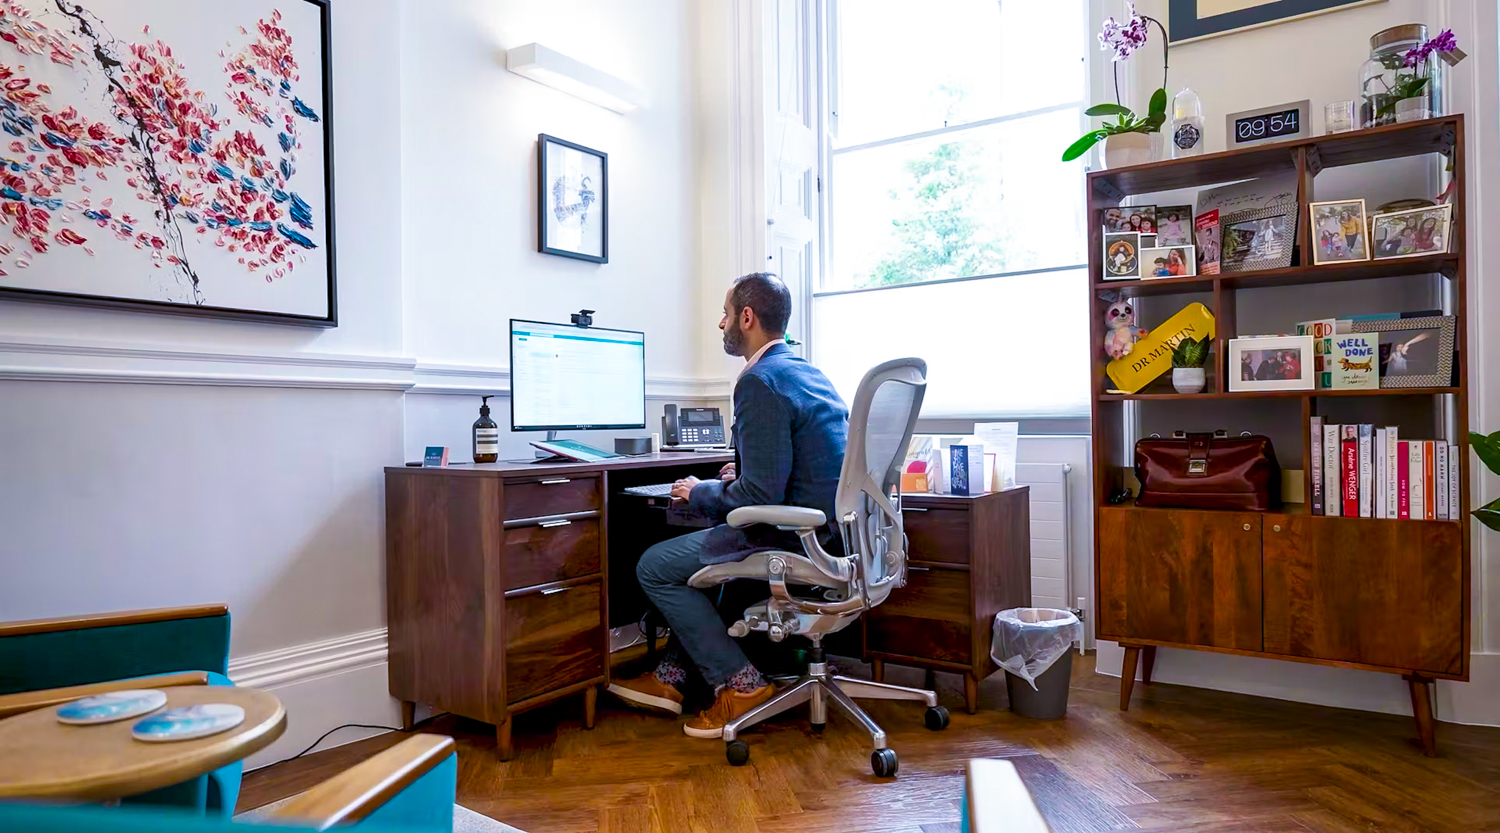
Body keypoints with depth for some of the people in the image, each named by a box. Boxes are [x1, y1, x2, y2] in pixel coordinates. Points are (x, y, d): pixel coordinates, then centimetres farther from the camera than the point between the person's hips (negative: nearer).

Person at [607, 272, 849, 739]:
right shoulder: (808, 371, 12)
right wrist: (743, 474, 18)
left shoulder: (760, 382, -19)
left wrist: (699, 495, -6)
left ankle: (740, 683, 7)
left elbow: (760, 496, -22)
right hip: (830, 530, 10)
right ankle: (671, 677, 28)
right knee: (697, 546, 27)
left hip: (798, 539, -10)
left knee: (655, 567, 0)